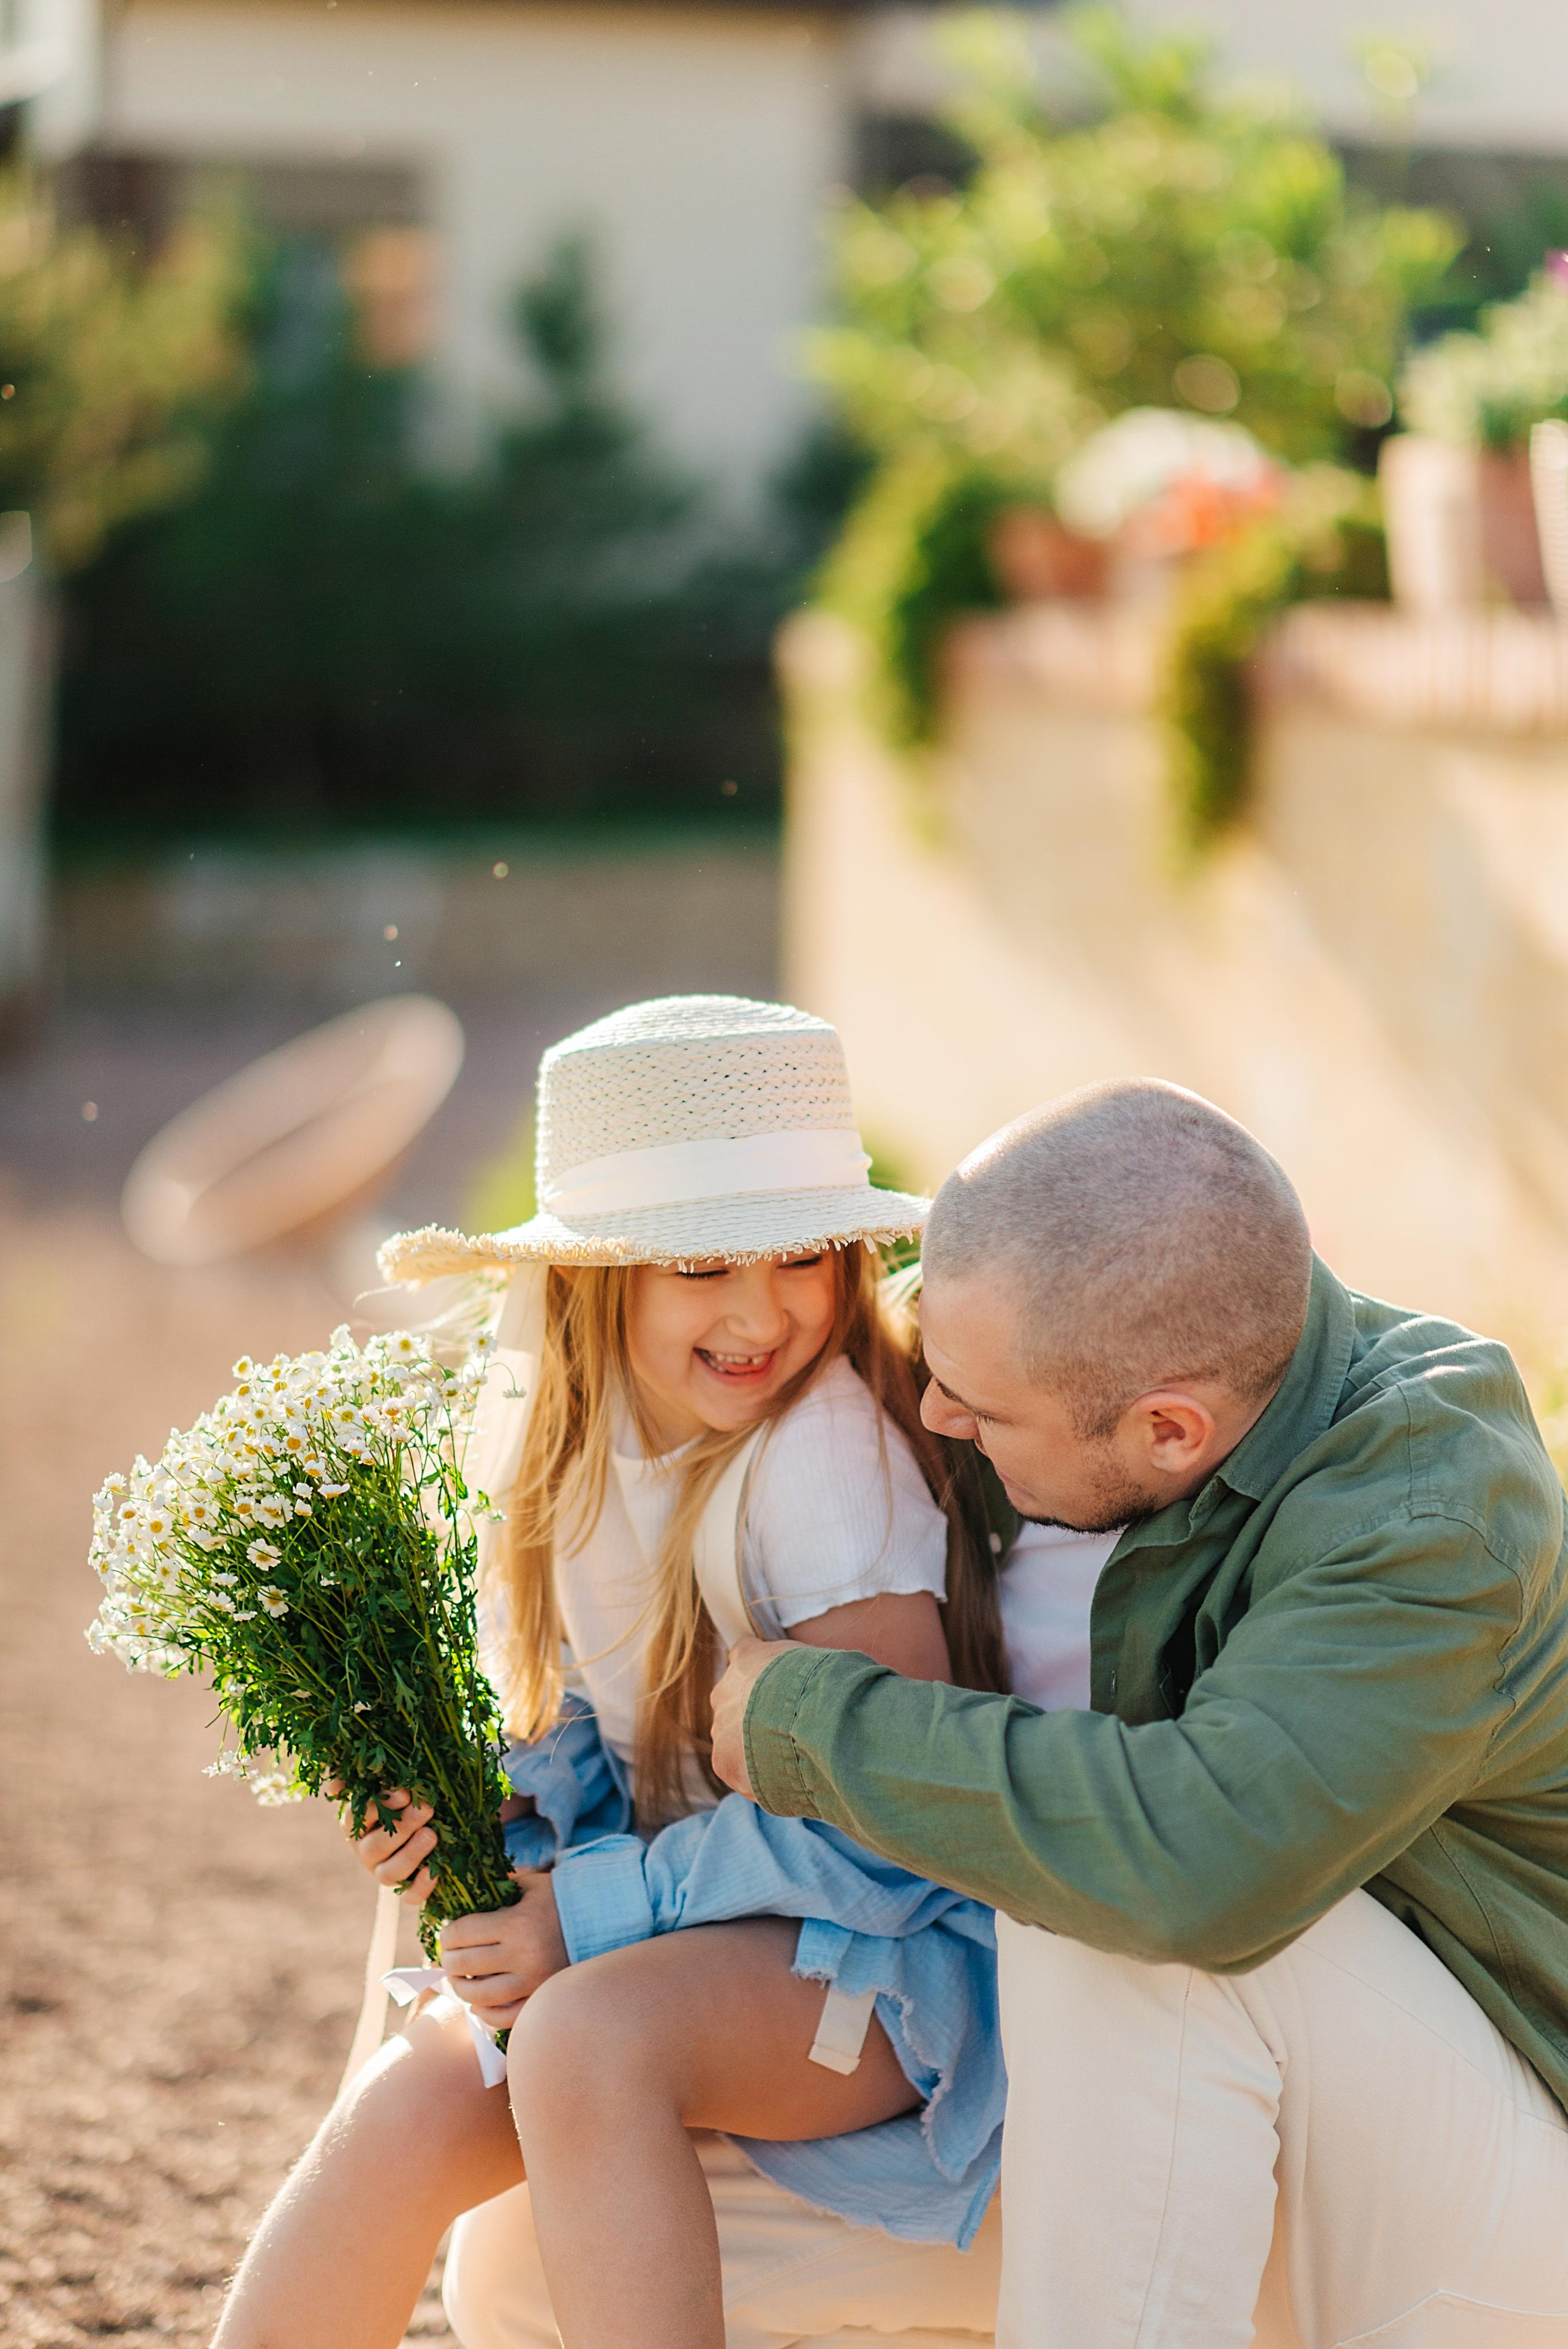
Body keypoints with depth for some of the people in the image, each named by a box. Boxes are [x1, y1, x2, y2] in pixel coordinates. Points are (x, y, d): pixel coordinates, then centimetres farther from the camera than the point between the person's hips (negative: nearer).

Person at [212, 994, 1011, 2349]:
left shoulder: (822, 1451, -21)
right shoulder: (566, 1426, 1)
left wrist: (595, 1909, -19)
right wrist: (497, 1819, -7)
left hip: (894, 1945, -7)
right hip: (691, 1912, 7)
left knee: (588, 2041, -33)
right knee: (408, 2110, -15)